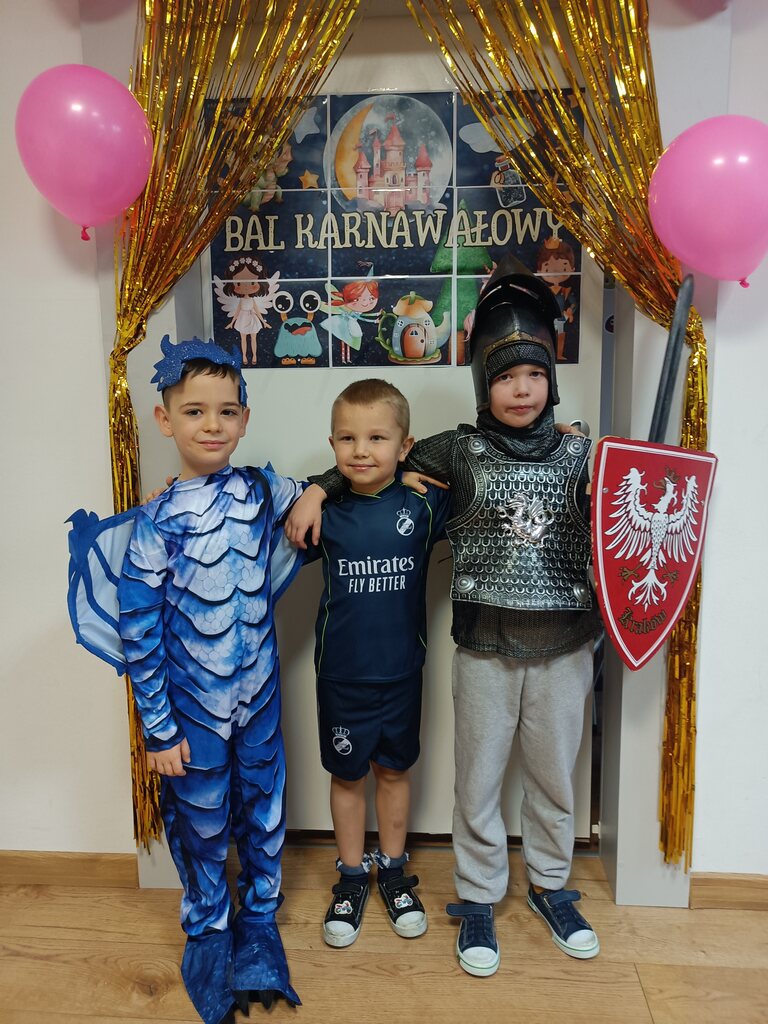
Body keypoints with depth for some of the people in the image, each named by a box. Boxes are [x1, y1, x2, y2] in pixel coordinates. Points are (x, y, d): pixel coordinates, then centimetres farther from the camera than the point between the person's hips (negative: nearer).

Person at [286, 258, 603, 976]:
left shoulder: (578, 454, 0)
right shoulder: (461, 451, -4)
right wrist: (317, 490, -4)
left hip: (563, 647, 2)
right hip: (484, 648, -1)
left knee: (554, 776, 18)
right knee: (478, 779, 13)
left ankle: (550, 886, 43)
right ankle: (478, 897, 36)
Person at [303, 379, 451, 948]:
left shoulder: (424, 505, -11)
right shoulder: (324, 510, -9)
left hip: (401, 669, 0)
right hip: (340, 672, 0)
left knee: (394, 770, 18)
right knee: (347, 775, 16)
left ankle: (394, 872, 40)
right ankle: (352, 878, 37)